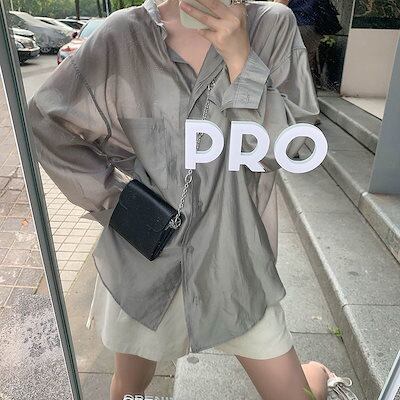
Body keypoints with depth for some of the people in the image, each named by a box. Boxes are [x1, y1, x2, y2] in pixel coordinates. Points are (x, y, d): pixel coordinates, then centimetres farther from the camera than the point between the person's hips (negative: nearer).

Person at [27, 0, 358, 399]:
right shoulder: (125, 35, -6)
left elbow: (282, 147, -11)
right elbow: (47, 119, 3)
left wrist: (239, 56, -20)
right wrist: (110, 195, -3)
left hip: (234, 256, 0)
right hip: (142, 258, 2)